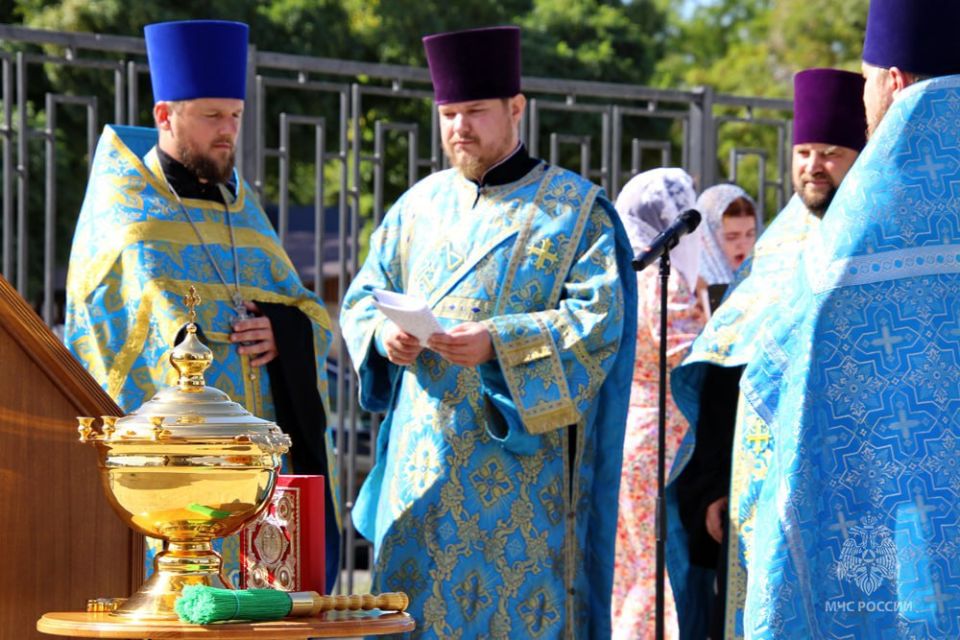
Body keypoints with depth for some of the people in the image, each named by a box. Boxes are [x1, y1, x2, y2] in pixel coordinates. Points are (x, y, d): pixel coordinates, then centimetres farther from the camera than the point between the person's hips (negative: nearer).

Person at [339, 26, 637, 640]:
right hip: (422, 461, 4)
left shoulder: (576, 210, 0)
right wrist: (386, 335, -9)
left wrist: (499, 344, -23)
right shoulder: (420, 205, 14)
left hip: (521, 471, -4)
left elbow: (601, 319, -10)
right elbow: (363, 297, 15)